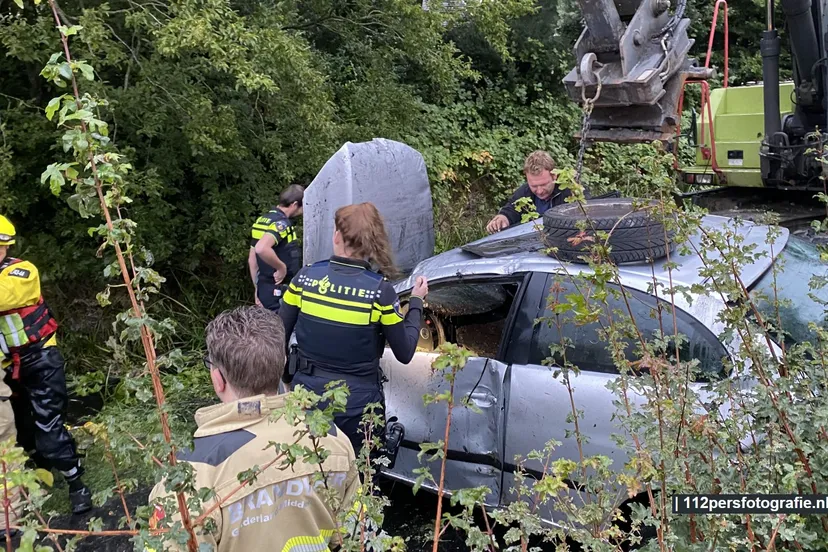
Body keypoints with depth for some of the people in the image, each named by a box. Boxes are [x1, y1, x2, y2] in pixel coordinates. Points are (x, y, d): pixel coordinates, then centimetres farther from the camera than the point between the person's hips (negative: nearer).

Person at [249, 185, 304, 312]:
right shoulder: (281, 222, -17)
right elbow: (262, 249, -35)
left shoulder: (262, 220, 12)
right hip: (279, 292, -9)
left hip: (265, 288, 9)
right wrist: (282, 267, -22)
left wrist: (258, 288, 20)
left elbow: (252, 259, 16)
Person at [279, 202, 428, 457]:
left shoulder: (306, 276, -8)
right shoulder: (380, 290, -15)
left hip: (307, 396, 2)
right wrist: (416, 301, 4)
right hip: (357, 405, -2)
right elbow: (404, 353, -6)